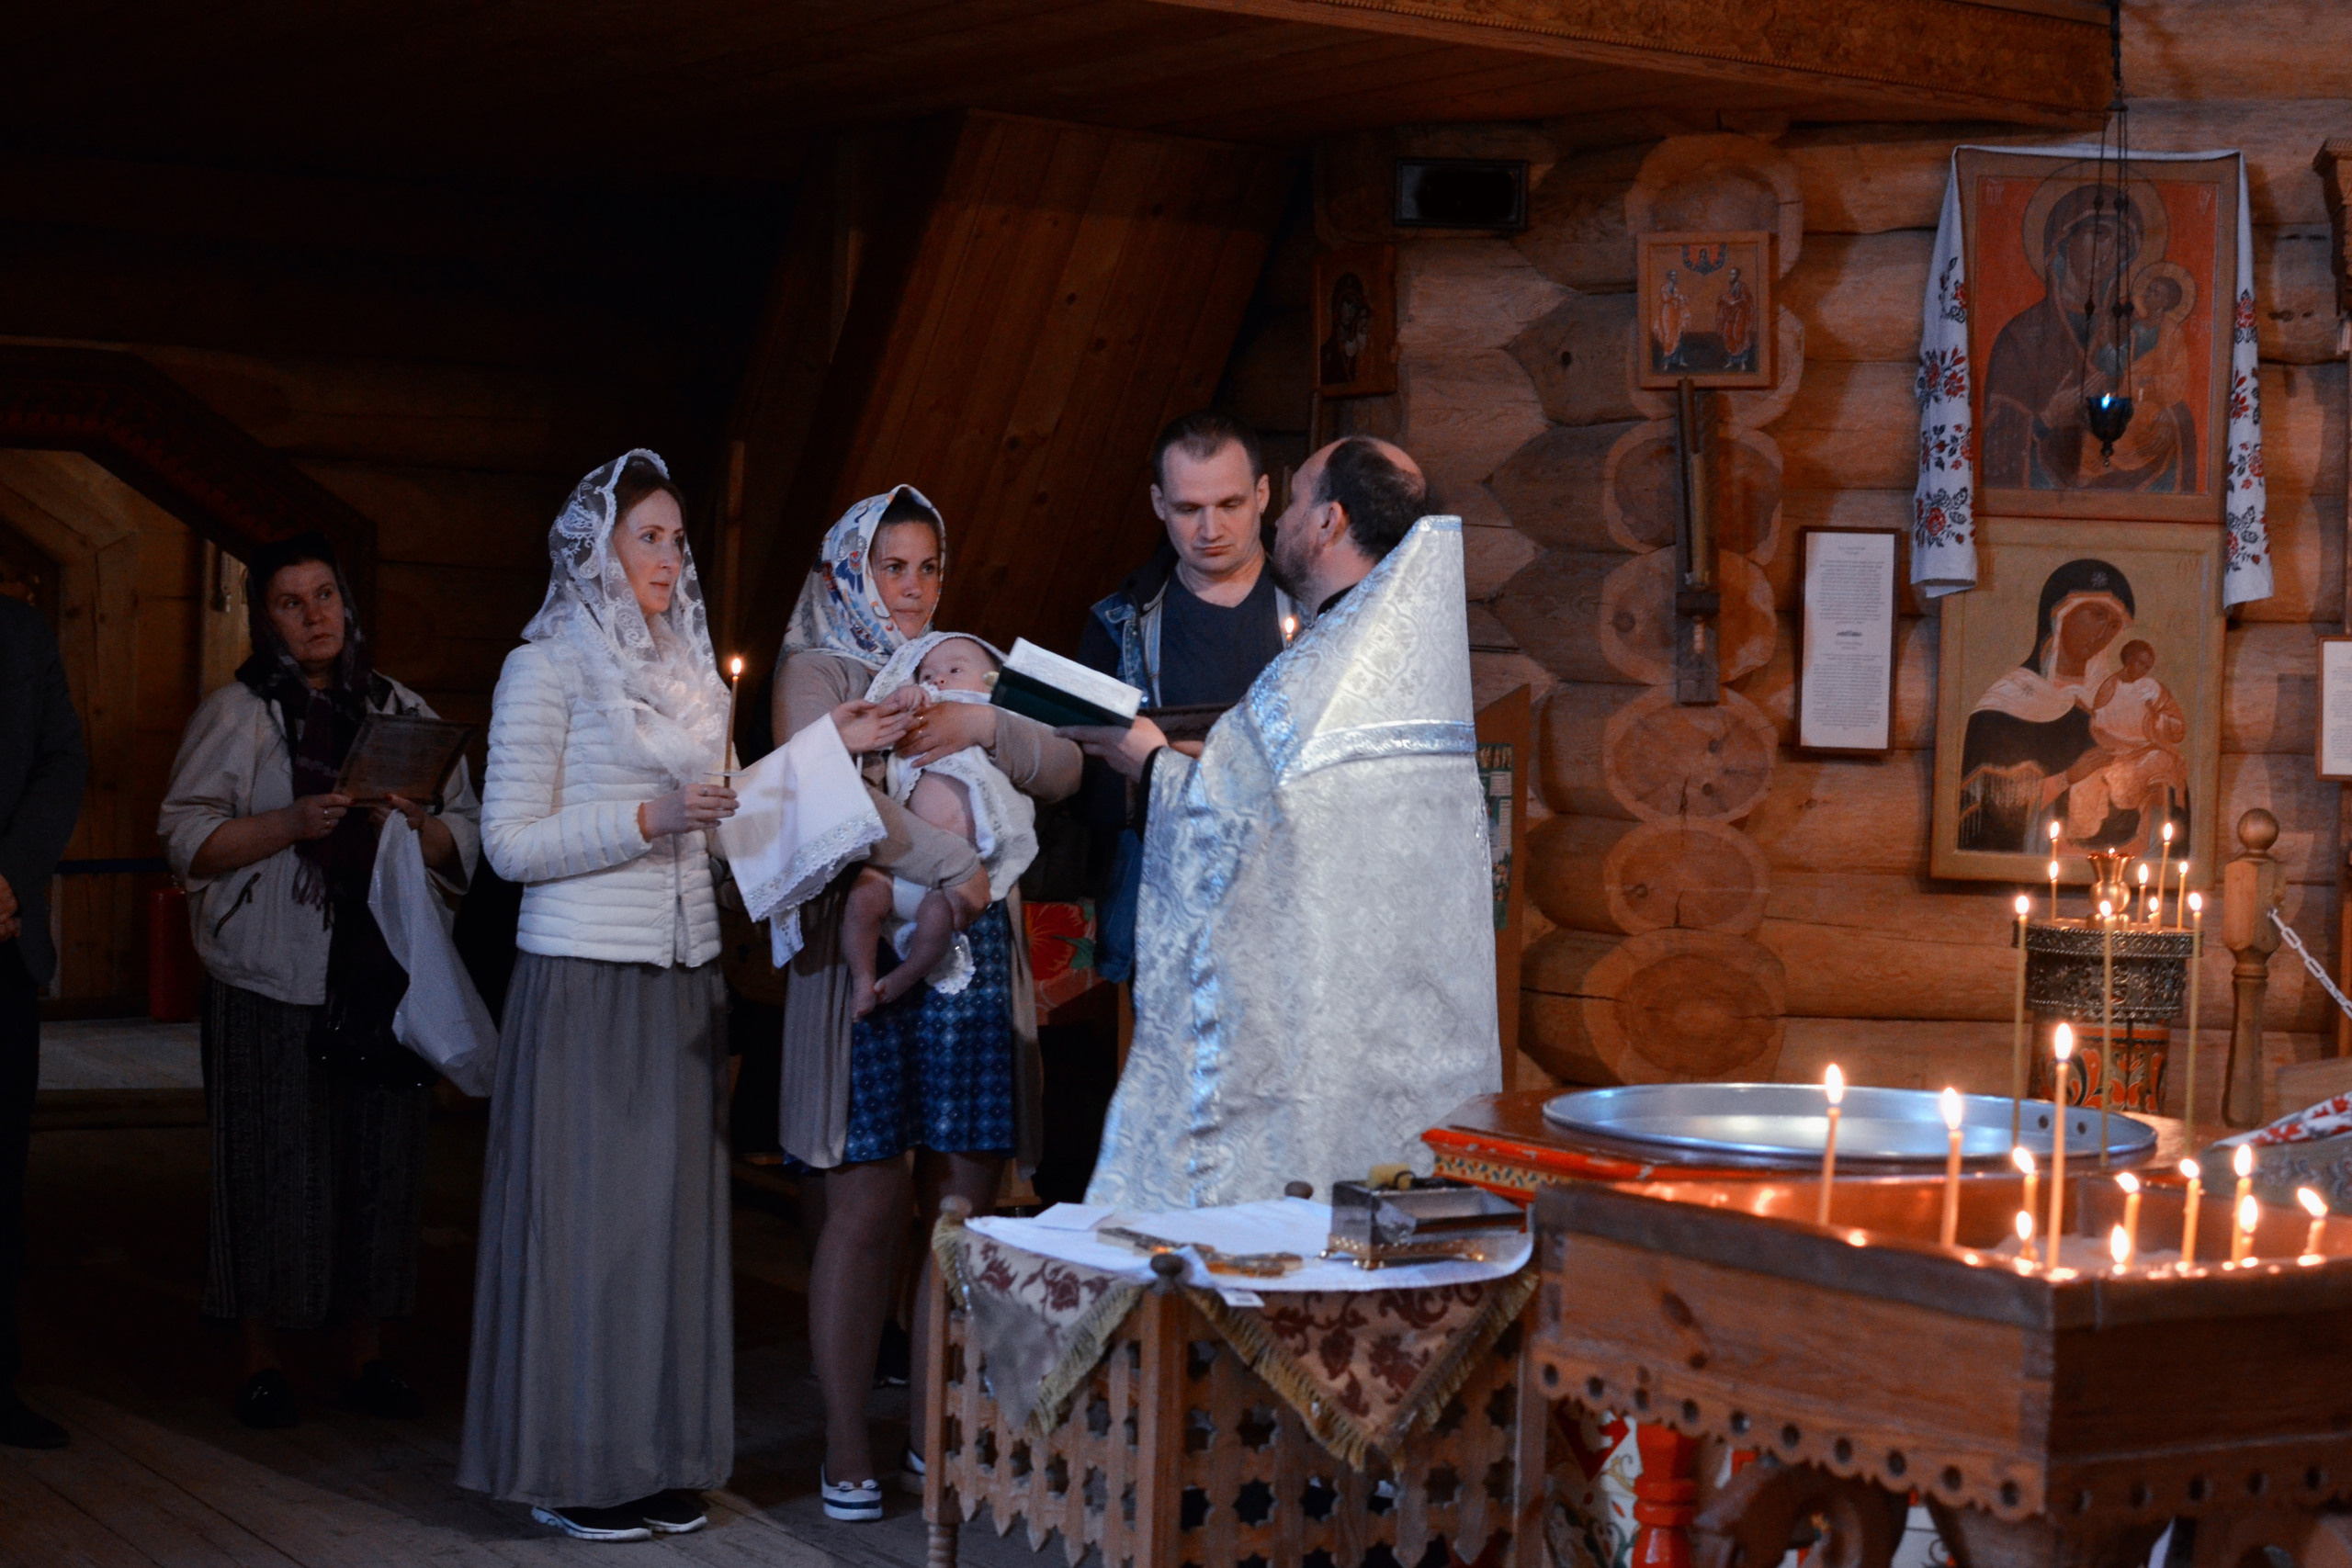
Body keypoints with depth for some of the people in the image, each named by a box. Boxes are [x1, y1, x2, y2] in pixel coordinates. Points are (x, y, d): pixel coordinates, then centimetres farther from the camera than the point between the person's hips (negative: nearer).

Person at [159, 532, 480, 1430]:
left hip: (384, 980, 3)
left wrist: (417, 827, -8)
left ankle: (364, 1349, 15)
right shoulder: (235, 715, 3)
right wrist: (292, 824, -16)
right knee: (274, 1170, -2)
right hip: (274, 985, -3)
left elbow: (468, 835, 14)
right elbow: (186, 839, -4)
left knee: (381, 1165, 4)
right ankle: (262, 1359, 10)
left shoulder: (404, 711, 13)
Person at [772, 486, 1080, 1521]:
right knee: (866, 1208, -5)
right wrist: (947, 864, -15)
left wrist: (987, 726, -7)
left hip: (975, 961, 5)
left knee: (964, 1204, 3)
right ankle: (846, 1451, 1)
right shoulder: (817, 675, 3)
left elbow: (1064, 772, 11)